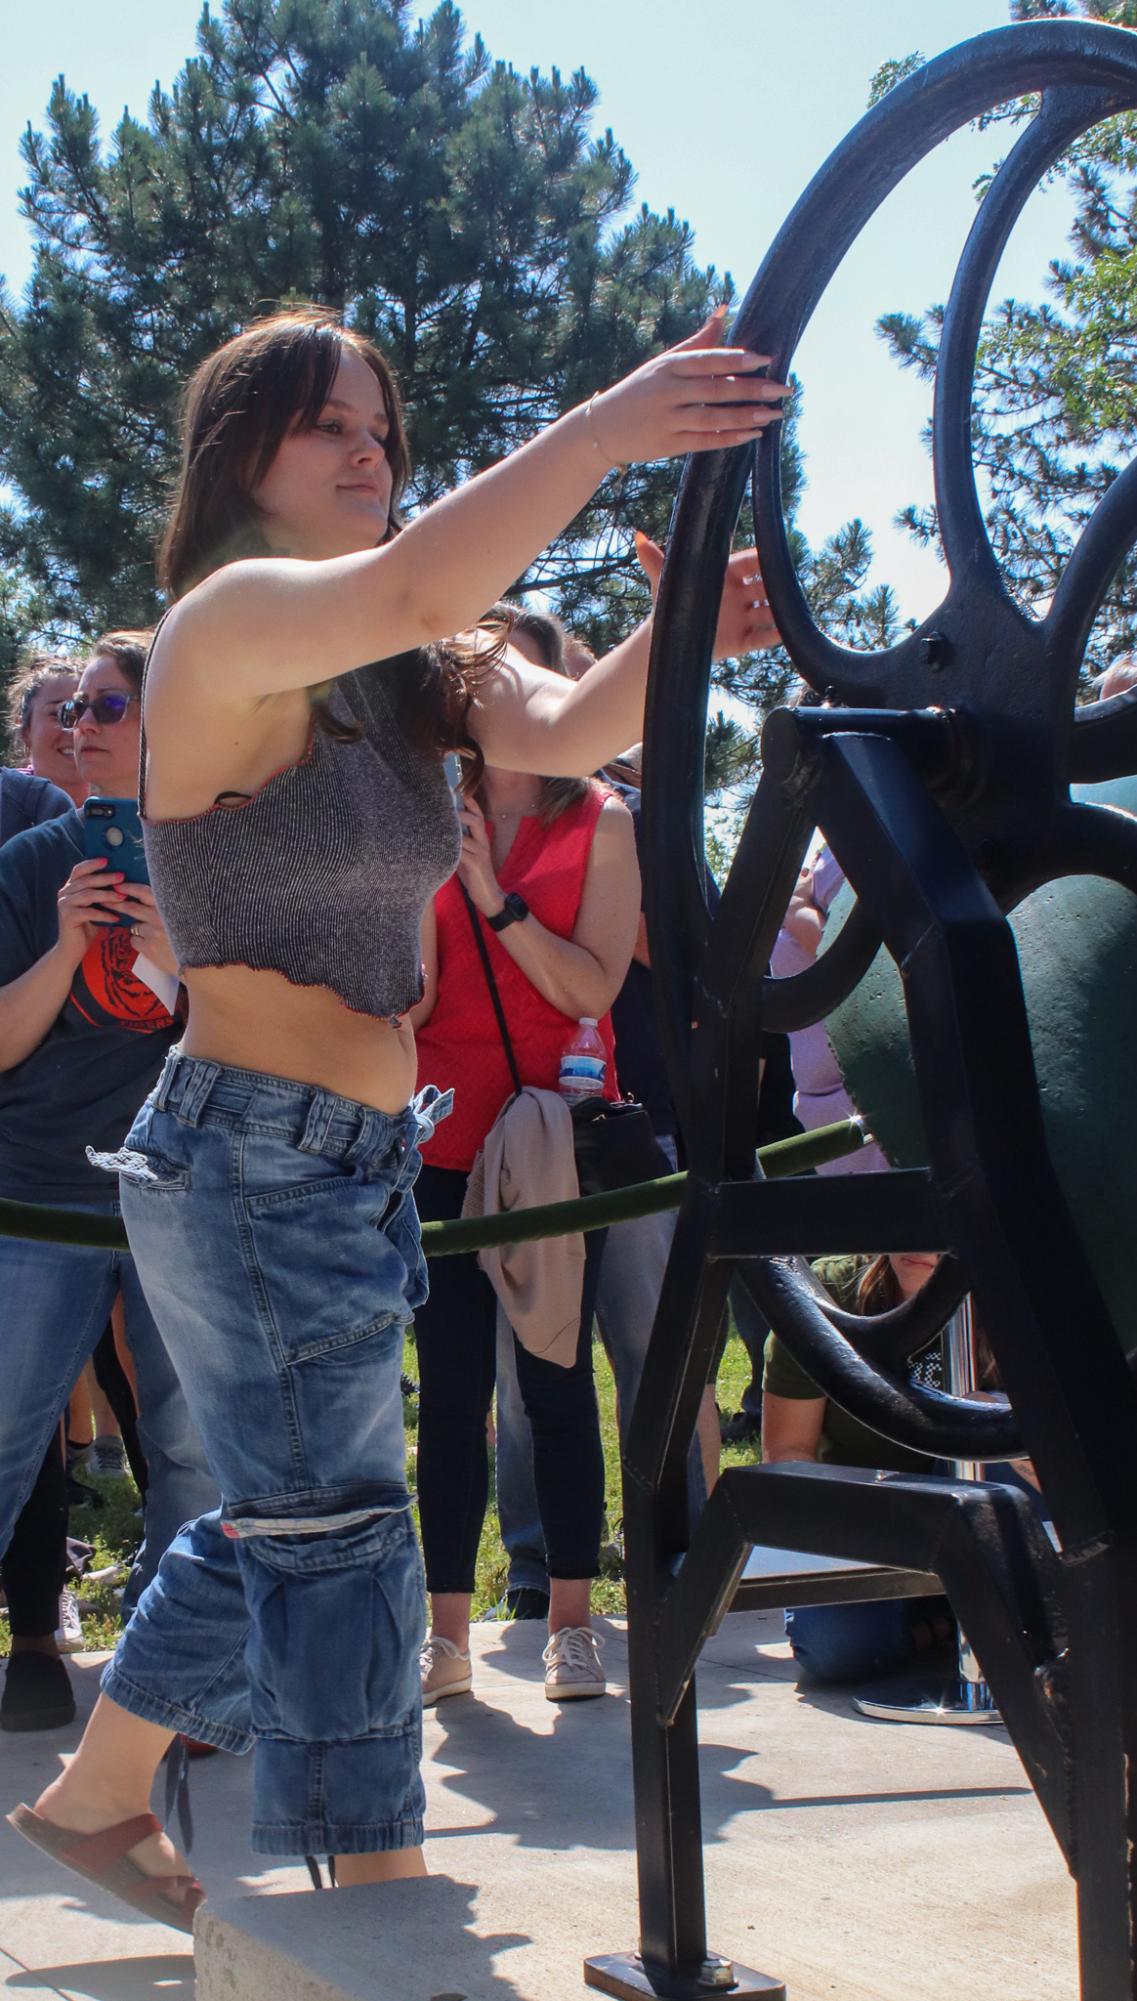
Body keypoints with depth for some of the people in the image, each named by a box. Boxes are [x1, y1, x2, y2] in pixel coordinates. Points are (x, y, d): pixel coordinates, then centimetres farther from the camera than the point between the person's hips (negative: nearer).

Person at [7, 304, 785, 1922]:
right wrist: (611, 425, -35)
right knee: (336, 1545, -5)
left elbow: (562, 727, -8)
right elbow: (409, 591, -34)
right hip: (254, 1159, -9)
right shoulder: (227, 626, -12)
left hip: (354, 1163, 9)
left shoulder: (401, 675, 11)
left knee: (281, 1523, 21)